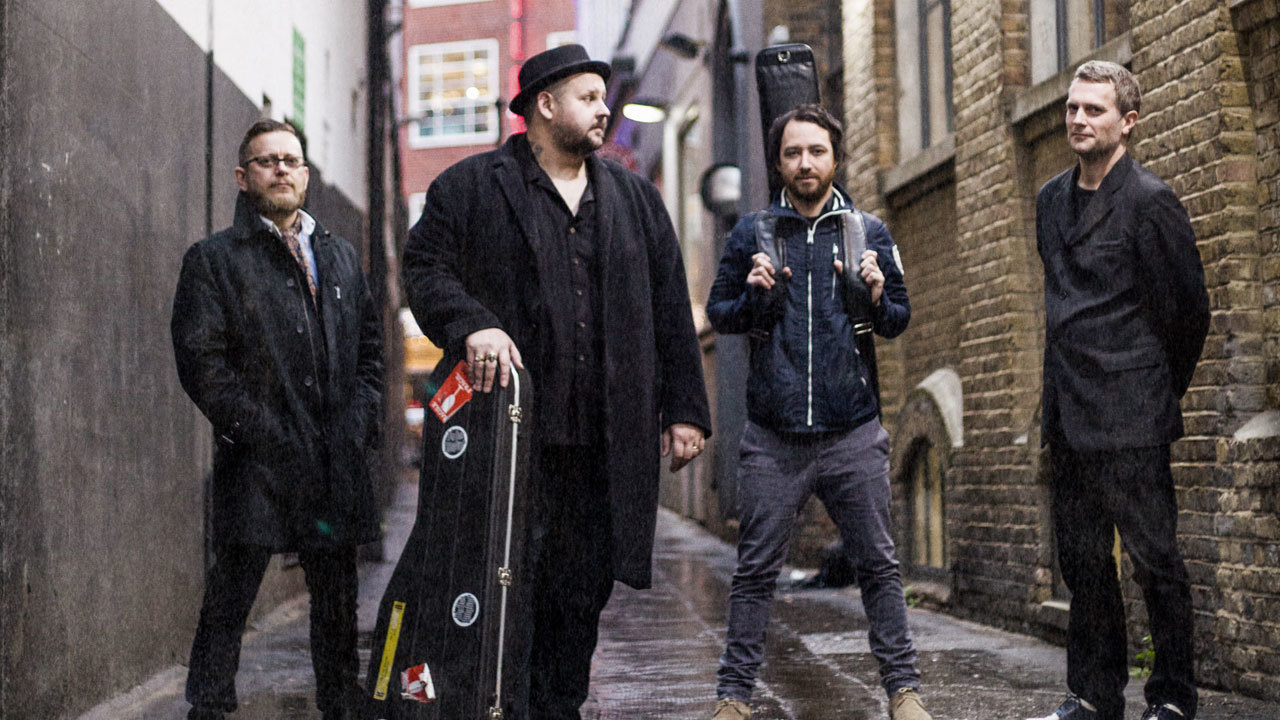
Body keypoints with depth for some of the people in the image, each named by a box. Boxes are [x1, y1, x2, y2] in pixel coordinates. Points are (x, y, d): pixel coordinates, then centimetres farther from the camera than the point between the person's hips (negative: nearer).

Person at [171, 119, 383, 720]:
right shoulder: (213, 259, 2)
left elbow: (370, 342, 18)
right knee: (230, 597, -4)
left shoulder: (340, 255, 18)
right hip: (258, 462, -4)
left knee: (336, 595, 12)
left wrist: (360, 417, 3)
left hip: (336, 461, 5)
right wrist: (254, 429, -14)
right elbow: (200, 360, -6)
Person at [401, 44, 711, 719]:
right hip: (510, 428, -4)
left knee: (583, 588, 9)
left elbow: (670, 310, 16)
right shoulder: (472, 186, 4)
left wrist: (684, 409, 11)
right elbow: (424, 266, 1)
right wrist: (470, 324, -18)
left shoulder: (635, 198, 17)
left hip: (605, 441, 5)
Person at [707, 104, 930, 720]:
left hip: (853, 433, 0)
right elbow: (717, 311, 11)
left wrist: (877, 299, -9)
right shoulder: (752, 232, 7)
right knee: (755, 570, 4)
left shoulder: (868, 232, 8)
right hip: (773, 435, 0)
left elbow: (901, 319, 13)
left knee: (877, 565, 5)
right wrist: (753, 297, -9)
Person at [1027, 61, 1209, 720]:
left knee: (1154, 559, -1)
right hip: (1067, 416, 7)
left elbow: (1189, 305, -5)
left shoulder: (1149, 201, -9)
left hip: (1128, 417, -7)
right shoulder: (1051, 199, 13)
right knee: (1082, 561, 11)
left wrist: (1164, 389, 5)